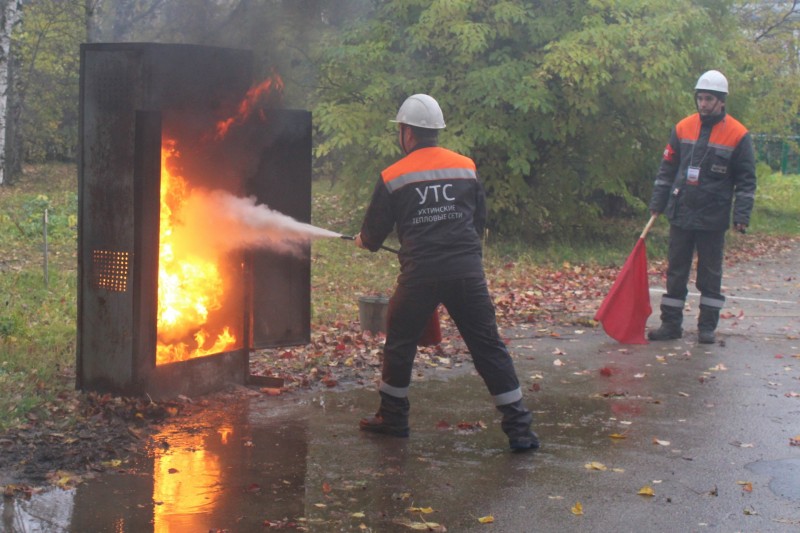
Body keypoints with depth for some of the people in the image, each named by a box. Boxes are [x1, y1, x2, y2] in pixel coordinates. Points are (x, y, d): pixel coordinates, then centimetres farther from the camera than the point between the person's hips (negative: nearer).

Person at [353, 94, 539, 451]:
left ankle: (392, 417, 27)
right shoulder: (466, 168, 9)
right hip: (468, 271, 2)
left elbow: (374, 232, 11)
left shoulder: (392, 178, 1)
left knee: (400, 344, 17)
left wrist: (363, 241, 35)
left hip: (420, 274, -2)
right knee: (488, 347, 5)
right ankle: (519, 427, 2)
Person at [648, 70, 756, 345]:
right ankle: (670, 324, 14)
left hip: (713, 218, -3)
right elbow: (667, 169, 11)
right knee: (676, 271, 7)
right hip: (681, 214, 3)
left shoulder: (738, 135, -5)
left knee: (710, 274, 5)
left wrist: (741, 214, -10)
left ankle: (707, 327, 14)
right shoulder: (683, 128, 5)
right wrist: (658, 203, 8)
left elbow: (746, 180, -3)